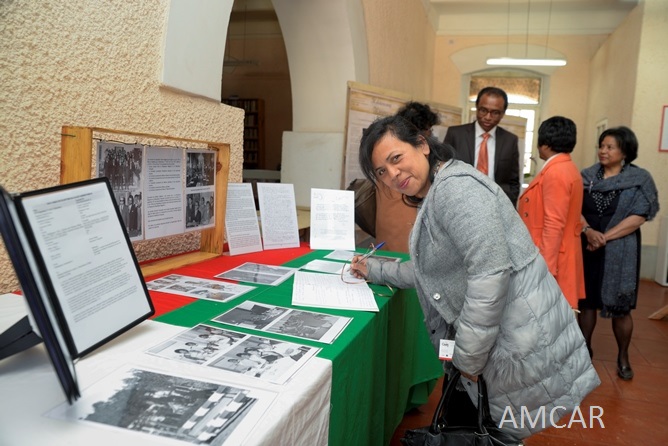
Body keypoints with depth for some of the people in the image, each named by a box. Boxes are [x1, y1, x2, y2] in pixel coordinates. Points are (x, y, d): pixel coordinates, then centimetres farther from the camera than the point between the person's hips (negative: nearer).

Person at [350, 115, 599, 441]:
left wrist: (468, 358, -19)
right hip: (496, 338, 10)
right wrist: (376, 271, 20)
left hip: (522, 344, -10)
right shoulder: (433, 198, 13)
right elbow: (431, 270, 22)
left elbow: (491, 273, -28)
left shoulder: (454, 186, -20)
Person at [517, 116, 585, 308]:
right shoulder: (568, 168, 14)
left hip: (551, 260, -10)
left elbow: (553, 225, -22)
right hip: (554, 257, 10)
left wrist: (545, 267, -21)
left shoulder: (555, 173, -18)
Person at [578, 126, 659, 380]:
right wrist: (588, 231, -19)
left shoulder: (640, 179, -4)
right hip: (586, 249, 3)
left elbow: (638, 217, -11)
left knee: (619, 308, 5)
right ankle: (584, 348, 28)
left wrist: (605, 237, -17)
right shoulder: (587, 176, 5)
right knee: (586, 302, 11)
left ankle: (623, 357, 25)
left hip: (619, 251, -2)